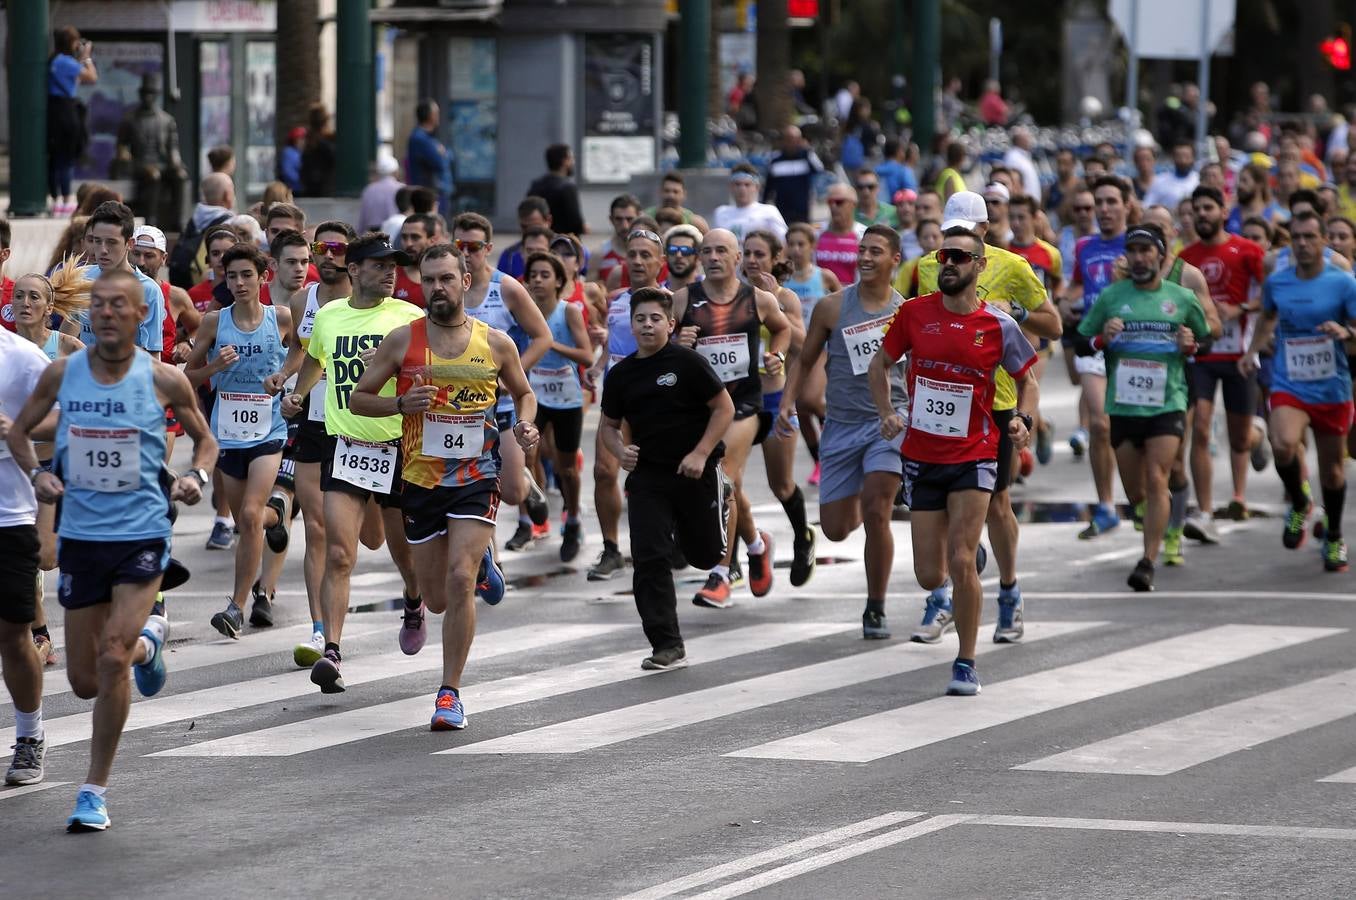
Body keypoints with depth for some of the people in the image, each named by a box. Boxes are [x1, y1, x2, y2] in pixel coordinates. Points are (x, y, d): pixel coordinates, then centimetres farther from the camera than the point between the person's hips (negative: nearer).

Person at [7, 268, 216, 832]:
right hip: (80, 536, 3)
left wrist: (197, 477, -11)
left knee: (111, 660, -19)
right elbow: (19, 431, 14)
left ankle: (95, 790, -3)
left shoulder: (164, 380, -5)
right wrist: (36, 473, -6)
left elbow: (204, 439, 10)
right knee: (85, 680, 9)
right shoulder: (61, 375, -1)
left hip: (142, 535, -3)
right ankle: (147, 642, 45)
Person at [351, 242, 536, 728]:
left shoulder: (496, 343, 1)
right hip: (421, 481, 1)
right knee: (441, 599, 7)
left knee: (460, 578, -19)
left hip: (476, 478, -1)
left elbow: (523, 392, 19)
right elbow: (358, 397, 4)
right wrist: (400, 404, -15)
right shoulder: (403, 340, -1)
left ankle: (450, 693, -9)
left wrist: (526, 424, -3)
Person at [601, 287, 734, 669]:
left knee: (705, 553, 13)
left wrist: (700, 454, -15)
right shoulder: (620, 375, 5)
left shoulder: (687, 362, -9)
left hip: (695, 472, -3)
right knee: (649, 559, -9)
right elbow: (608, 426, 16)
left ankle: (722, 499, 48)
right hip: (648, 477, 3)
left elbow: (724, 408, -6)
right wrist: (620, 450, -6)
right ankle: (667, 646, -5)